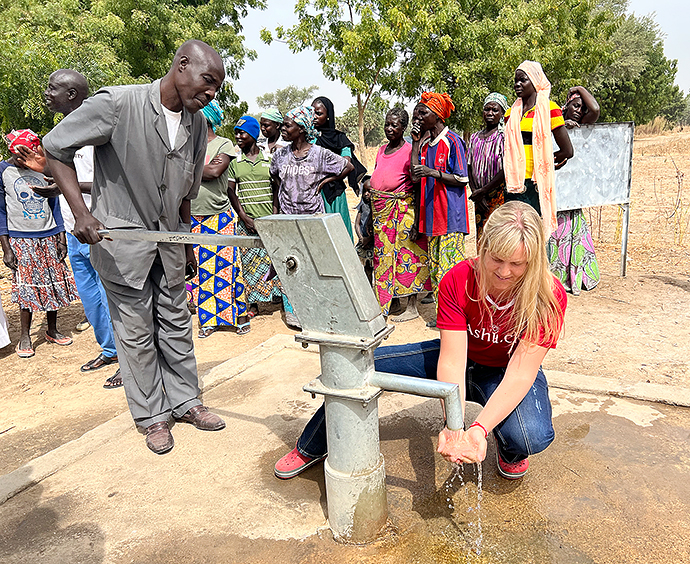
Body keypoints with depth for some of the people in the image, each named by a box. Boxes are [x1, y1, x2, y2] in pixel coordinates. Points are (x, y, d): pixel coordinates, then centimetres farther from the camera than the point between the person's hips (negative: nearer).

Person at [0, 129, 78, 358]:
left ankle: (52, 330, 21)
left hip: (49, 236, 3)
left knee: (55, 283, 6)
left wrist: (61, 238, 5)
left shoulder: (43, 171, 7)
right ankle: (24, 337, 11)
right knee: (27, 288, -4)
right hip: (21, 239, -3)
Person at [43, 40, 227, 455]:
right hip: (121, 235, -5)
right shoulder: (116, 104, -16)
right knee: (136, 330, 4)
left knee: (176, 321, 12)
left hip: (168, 237, 6)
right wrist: (81, 212, -17)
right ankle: (152, 416, 20)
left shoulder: (197, 125, 2)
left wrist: (186, 243, 14)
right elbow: (56, 147, -7)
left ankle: (185, 401, 29)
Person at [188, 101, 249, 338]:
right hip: (194, 217, 5)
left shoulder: (224, 144, -1)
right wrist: (205, 167, -6)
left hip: (220, 216, -4)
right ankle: (208, 320, 15)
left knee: (227, 265, -2)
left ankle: (241, 314, 12)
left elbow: (214, 172, -16)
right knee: (202, 269, 6)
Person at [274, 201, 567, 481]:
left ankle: (509, 451, 7)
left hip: (508, 373, -1)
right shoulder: (457, 281, -24)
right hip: (461, 358, 2)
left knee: (532, 437, -36)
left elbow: (520, 374, -30)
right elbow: (451, 362, -28)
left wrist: (478, 428, -45)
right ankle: (312, 448, 13)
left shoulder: (548, 296, -27)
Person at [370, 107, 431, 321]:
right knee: (384, 254, 12)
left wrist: (417, 219, -17)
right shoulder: (382, 150, 14)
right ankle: (391, 301, 25)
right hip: (381, 210, 8)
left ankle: (411, 307, 5)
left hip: (402, 209, -7)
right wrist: (370, 187, 10)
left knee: (406, 256, -3)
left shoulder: (409, 151, -8)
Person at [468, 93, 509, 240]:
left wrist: (483, 191, -13)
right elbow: (470, 169, 9)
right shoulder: (475, 138, 14)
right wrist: (476, 195, -4)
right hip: (479, 199, 5)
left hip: (499, 195, -5)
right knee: (481, 237, 6)